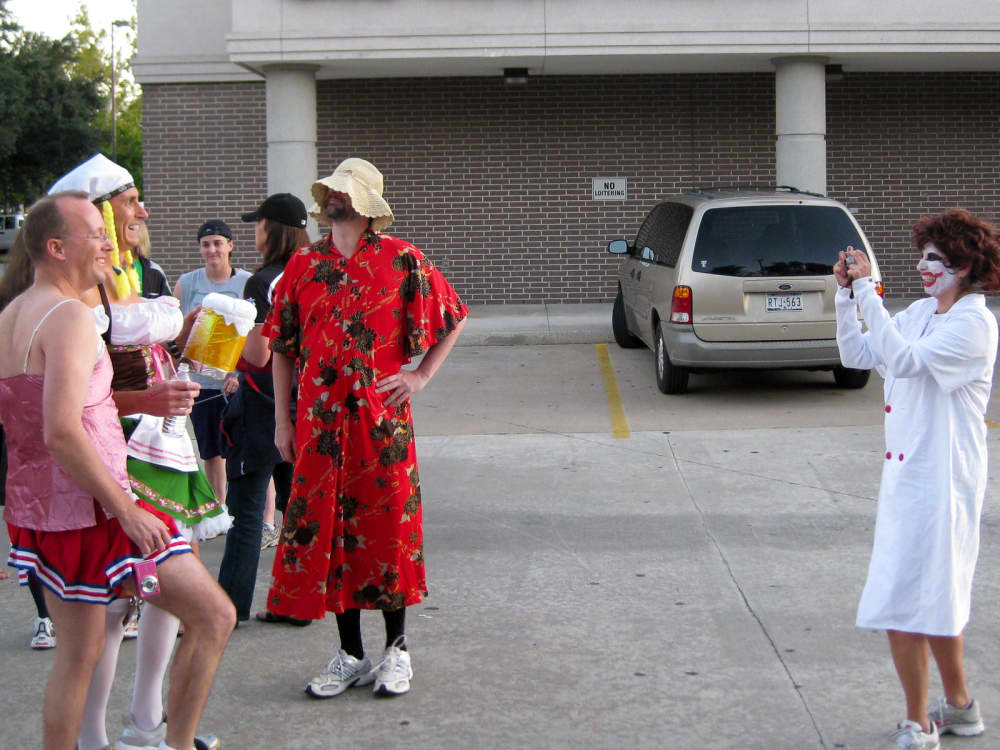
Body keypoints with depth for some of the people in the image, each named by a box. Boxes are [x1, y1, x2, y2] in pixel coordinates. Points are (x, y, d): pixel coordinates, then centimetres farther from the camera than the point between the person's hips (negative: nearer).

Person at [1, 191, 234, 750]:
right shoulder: (69, 316, -17)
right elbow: (62, 432, -26)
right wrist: (125, 508, -22)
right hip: (90, 513, -9)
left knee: (79, 651, 18)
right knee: (214, 617, -1)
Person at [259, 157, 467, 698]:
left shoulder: (401, 260, -1)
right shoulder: (304, 264, 8)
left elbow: (453, 317, 8)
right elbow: (282, 345, 11)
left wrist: (421, 375, 0)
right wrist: (282, 419, 7)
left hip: (382, 417, -3)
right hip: (319, 420, 3)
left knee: (388, 525, 3)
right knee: (329, 530, 7)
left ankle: (396, 649, 17)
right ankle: (350, 654, 18)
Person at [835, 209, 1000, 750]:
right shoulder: (920, 314, 10)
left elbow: (903, 358, -28)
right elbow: (856, 354, 10)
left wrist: (868, 290, -26)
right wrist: (846, 294, -2)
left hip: (939, 479, -9)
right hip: (907, 471, 9)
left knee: (904, 604, -8)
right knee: (937, 597, 20)